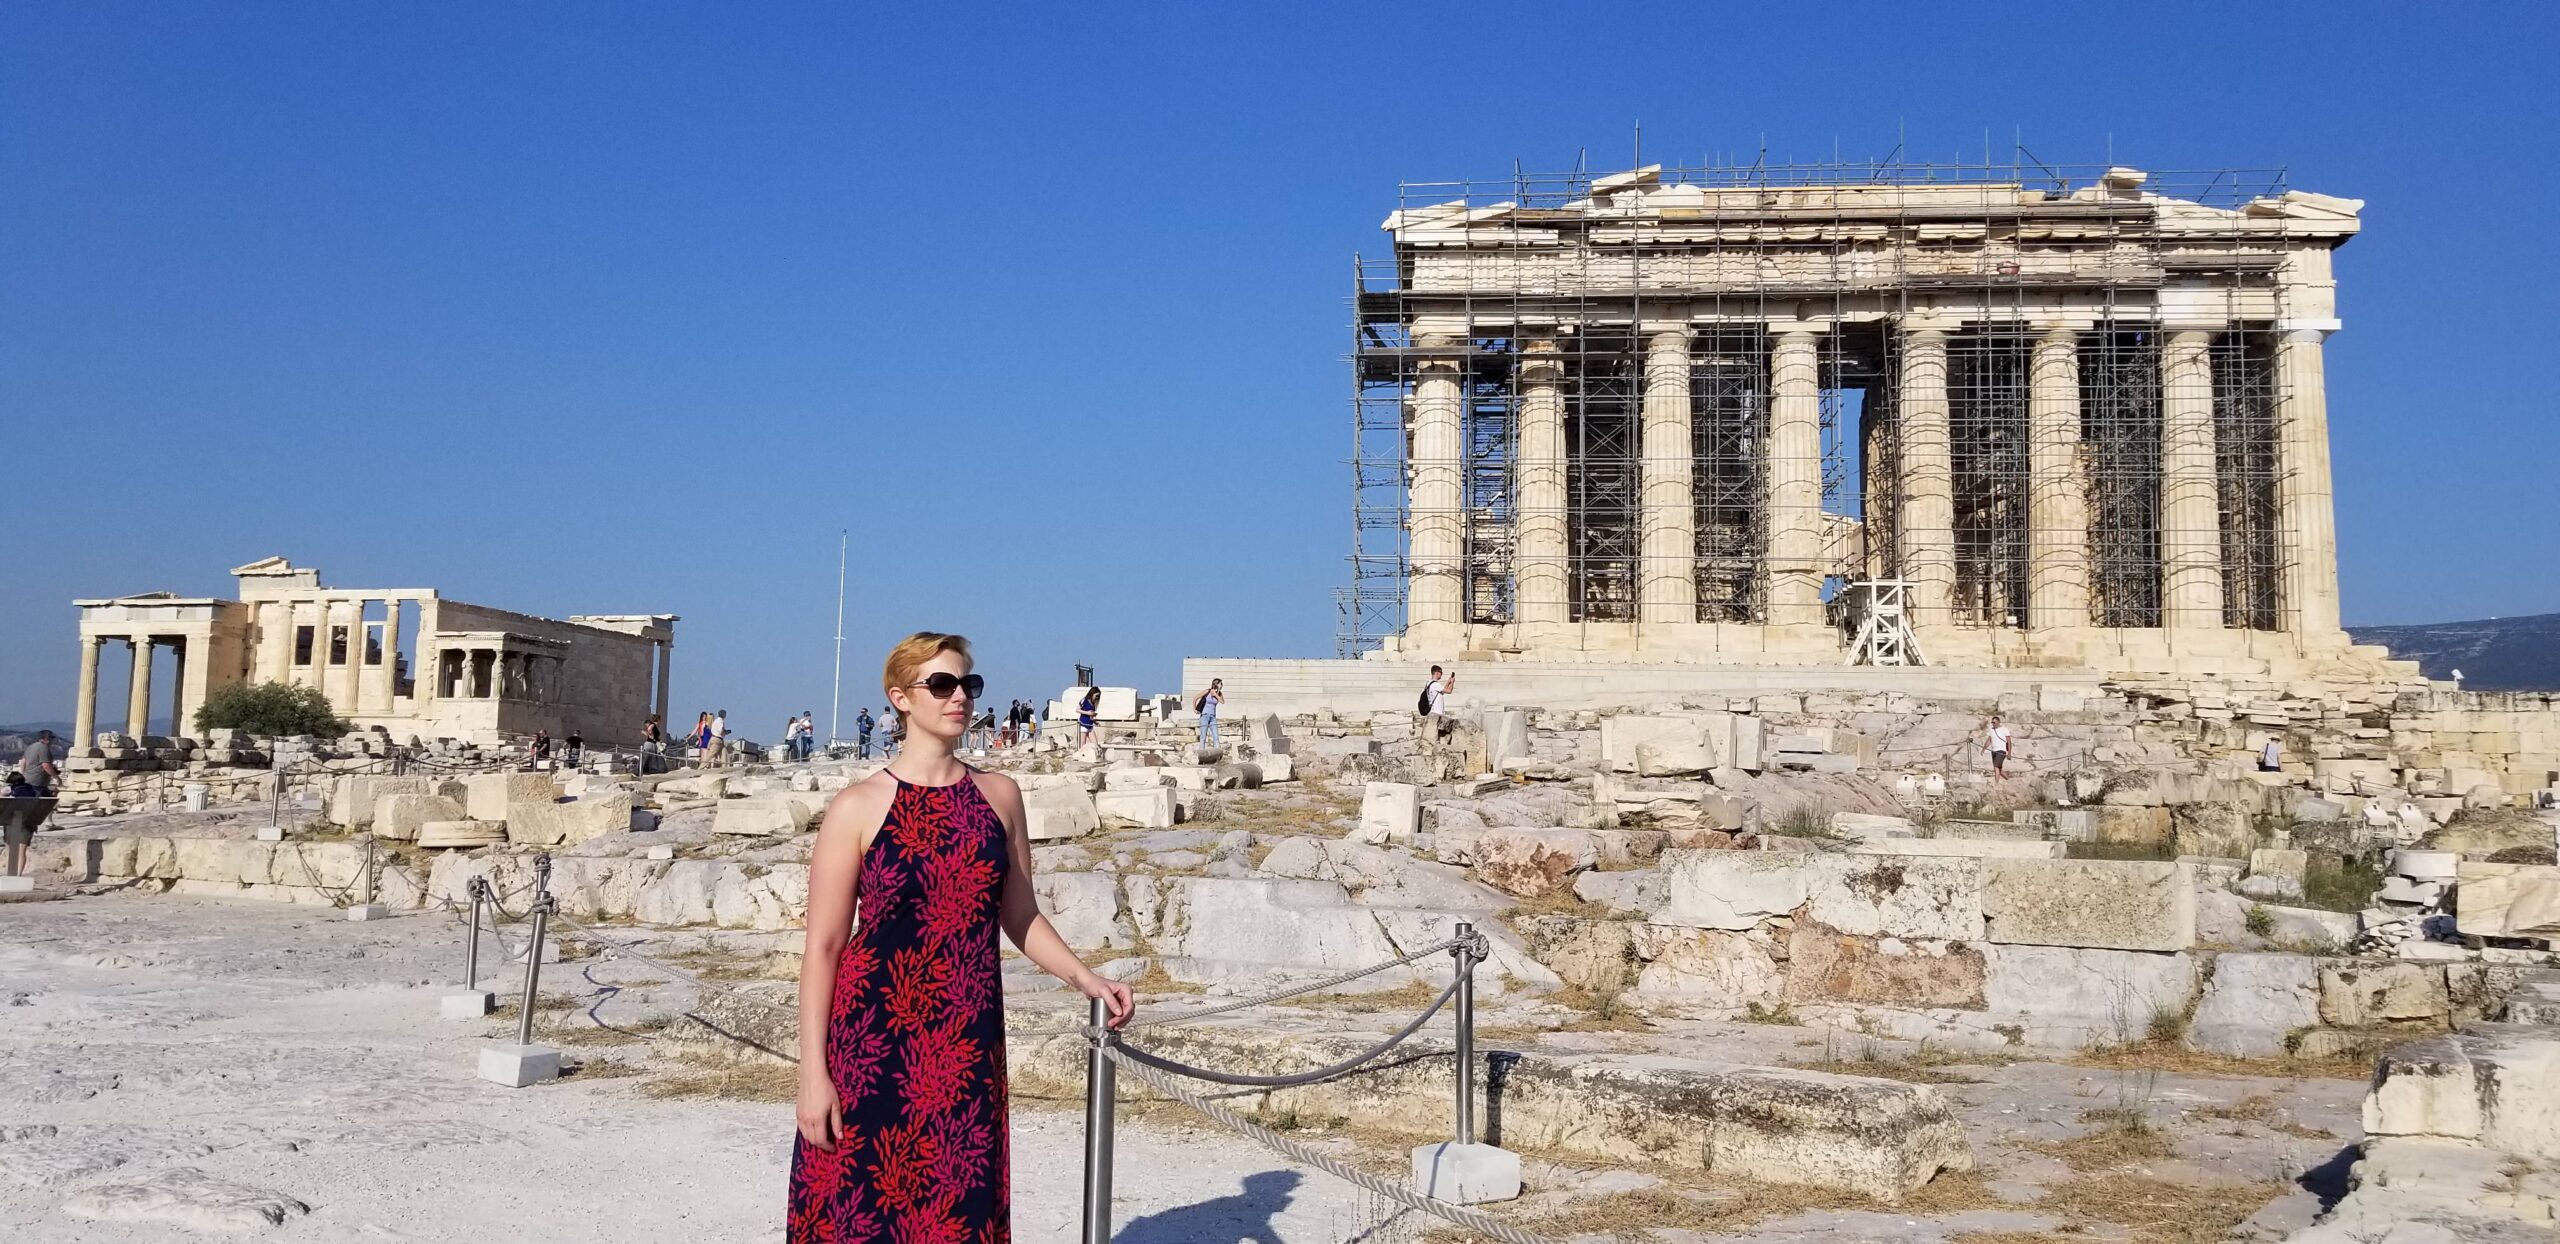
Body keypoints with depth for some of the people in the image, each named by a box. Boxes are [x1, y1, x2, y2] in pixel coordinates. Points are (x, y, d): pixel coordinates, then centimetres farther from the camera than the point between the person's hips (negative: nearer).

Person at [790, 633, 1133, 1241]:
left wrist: (1082, 976, -1)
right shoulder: (859, 807, -5)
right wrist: (813, 1072, -8)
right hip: (872, 1045, -3)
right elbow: (823, 946, -5)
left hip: (968, 1049, 3)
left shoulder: (999, 796, 6)